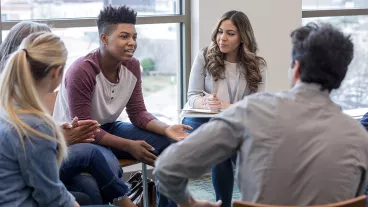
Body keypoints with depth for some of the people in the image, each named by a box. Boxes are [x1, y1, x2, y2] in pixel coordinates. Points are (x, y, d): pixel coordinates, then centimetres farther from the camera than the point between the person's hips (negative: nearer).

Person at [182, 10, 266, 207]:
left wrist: (228, 107, -25)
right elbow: (192, 96, 0)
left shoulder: (256, 66, 3)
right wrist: (207, 102, -25)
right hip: (203, 121, -1)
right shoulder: (204, 57, 1)